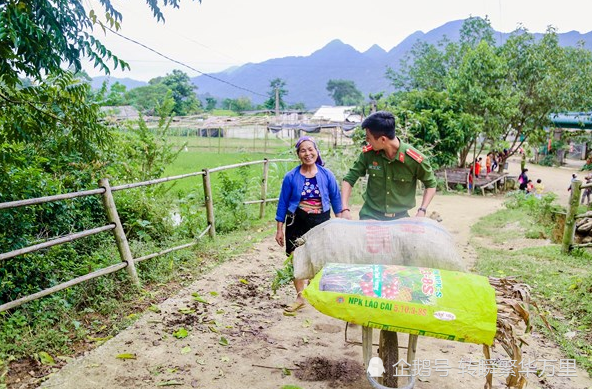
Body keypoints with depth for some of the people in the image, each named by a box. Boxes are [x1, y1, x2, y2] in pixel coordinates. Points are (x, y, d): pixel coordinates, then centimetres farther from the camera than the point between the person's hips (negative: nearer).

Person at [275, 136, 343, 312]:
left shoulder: (326, 174, -2)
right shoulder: (291, 177, -5)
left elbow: (336, 198, 6)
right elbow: (283, 203, 0)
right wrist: (279, 229, -1)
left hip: (321, 223, 1)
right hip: (297, 223, 0)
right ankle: (300, 297, 17)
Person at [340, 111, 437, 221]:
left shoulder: (415, 159, -15)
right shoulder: (368, 153, -10)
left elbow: (430, 184, 1)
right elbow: (349, 178, 0)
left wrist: (422, 211, -11)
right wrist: (345, 209, -12)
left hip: (400, 218, -1)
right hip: (371, 216, 1)